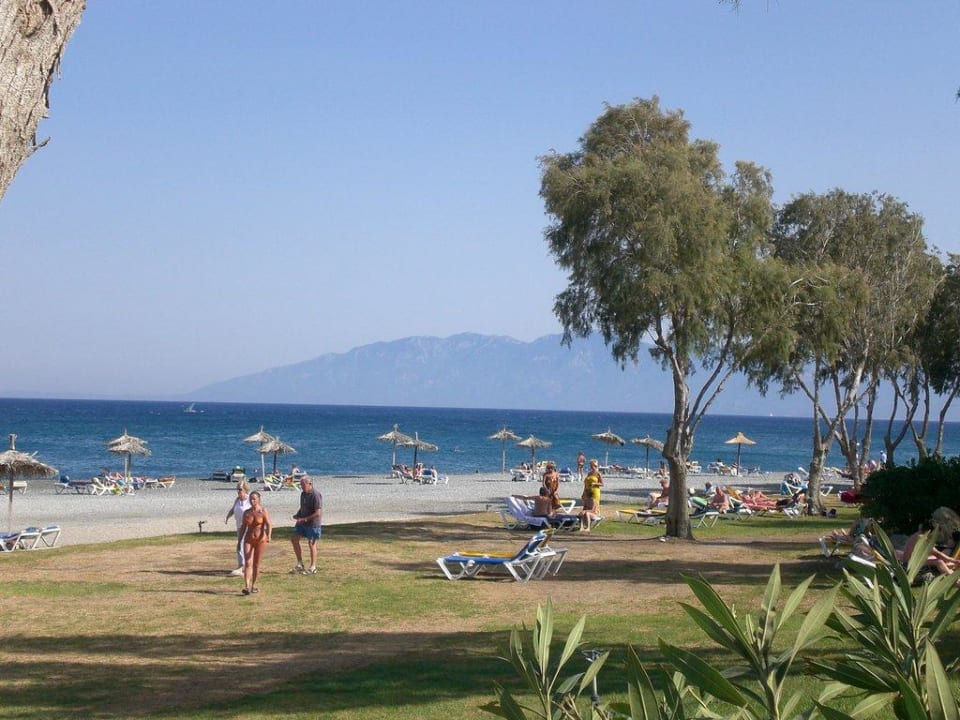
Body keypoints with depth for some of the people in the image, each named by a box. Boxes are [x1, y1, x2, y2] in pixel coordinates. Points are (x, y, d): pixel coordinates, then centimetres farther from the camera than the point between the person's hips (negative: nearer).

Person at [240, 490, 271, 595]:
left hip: (260, 539, -2)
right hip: (248, 540, 2)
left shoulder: (263, 511, -6)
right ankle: (246, 587, -19)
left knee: (256, 564, 7)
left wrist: (269, 536, -31)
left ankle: (253, 585, 21)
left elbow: (269, 525, -15)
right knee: (247, 563, -11)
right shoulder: (246, 512, 4)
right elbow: (243, 527, 12)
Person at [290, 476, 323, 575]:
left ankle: (313, 568, 12)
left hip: (313, 523, -9)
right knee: (294, 538, 6)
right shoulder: (303, 494, 8)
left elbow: (318, 513, -24)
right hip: (303, 522, 9)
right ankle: (300, 563, 16)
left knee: (311, 544, 0)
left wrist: (304, 519, -23)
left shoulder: (316, 495, -20)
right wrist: (297, 515, 1)